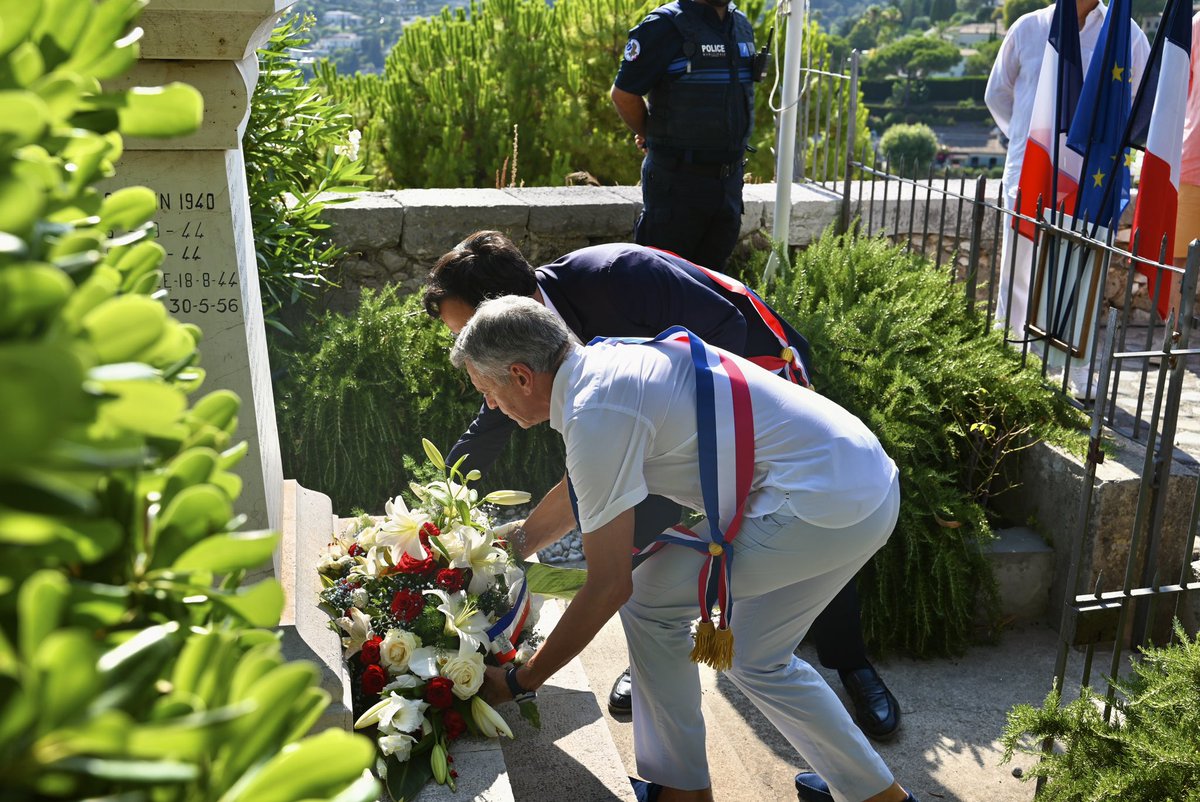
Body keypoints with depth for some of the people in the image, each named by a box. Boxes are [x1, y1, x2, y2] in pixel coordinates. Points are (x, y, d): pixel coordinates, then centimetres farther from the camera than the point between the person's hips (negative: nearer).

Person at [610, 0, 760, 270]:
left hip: (730, 177, 7)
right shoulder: (665, 25, -11)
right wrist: (653, 137, 5)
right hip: (678, 181, -7)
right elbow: (623, 94, -10)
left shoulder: (743, 27, 12)